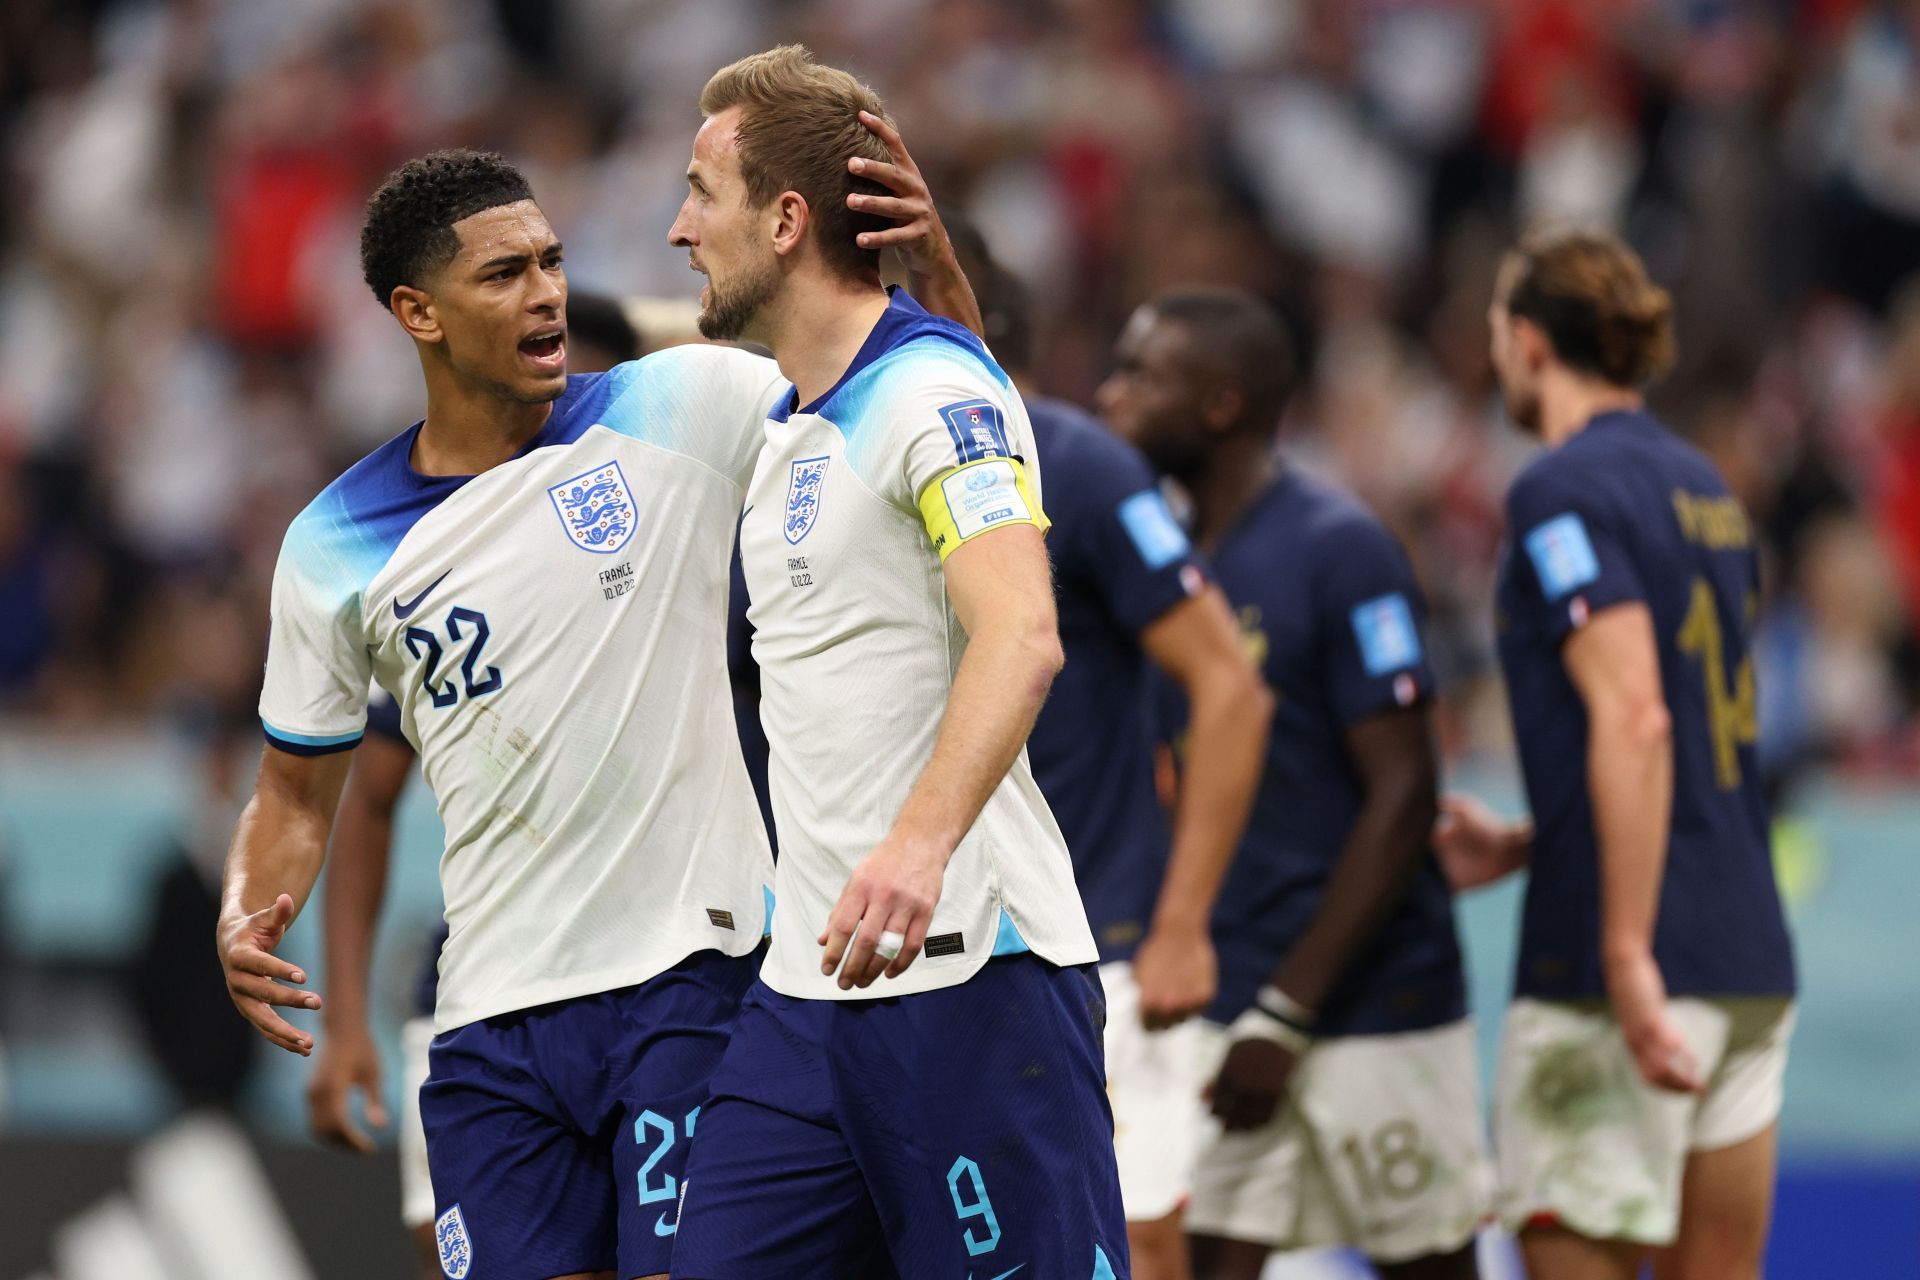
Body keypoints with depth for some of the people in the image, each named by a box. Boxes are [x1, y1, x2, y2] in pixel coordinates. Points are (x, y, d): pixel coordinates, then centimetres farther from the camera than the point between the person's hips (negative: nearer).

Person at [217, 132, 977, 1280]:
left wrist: (931, 258, -16)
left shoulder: (680, 410, 0)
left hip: (691, 968, -2)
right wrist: (245, 923, -5)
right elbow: (299, 791, 15)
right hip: (494, 1011, 2)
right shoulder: (334, 550, 5)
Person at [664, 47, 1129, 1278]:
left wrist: (921, 843, -40)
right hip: (809, 986, 9)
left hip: (971, 969, -9)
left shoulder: (936, 389, -10)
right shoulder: (782, 428, 19)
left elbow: (1020, 635, -25)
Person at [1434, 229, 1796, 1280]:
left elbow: (1634, 719, -21)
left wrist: (1629, 956, -23)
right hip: (1749, 958, 8)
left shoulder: (1564, 490, -10)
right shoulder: (1704, 488, 16)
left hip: (1638, 972, -8)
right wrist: (1524, 846, 25)